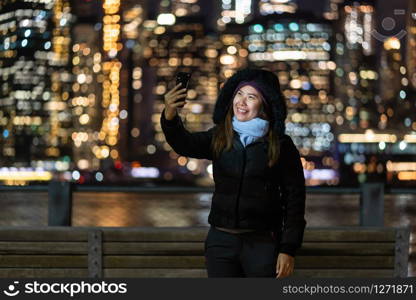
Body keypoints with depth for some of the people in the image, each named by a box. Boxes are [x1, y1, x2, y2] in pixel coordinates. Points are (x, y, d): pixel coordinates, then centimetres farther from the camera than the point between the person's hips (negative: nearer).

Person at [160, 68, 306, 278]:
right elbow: (185, 144, -12)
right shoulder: (219, 138, 5)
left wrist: (288, 250, -8)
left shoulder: (281, 145, -3)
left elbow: (295, 198, -3)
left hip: (262, 244, -3)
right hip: (221, 240, 3)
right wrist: (169, 117, -33)